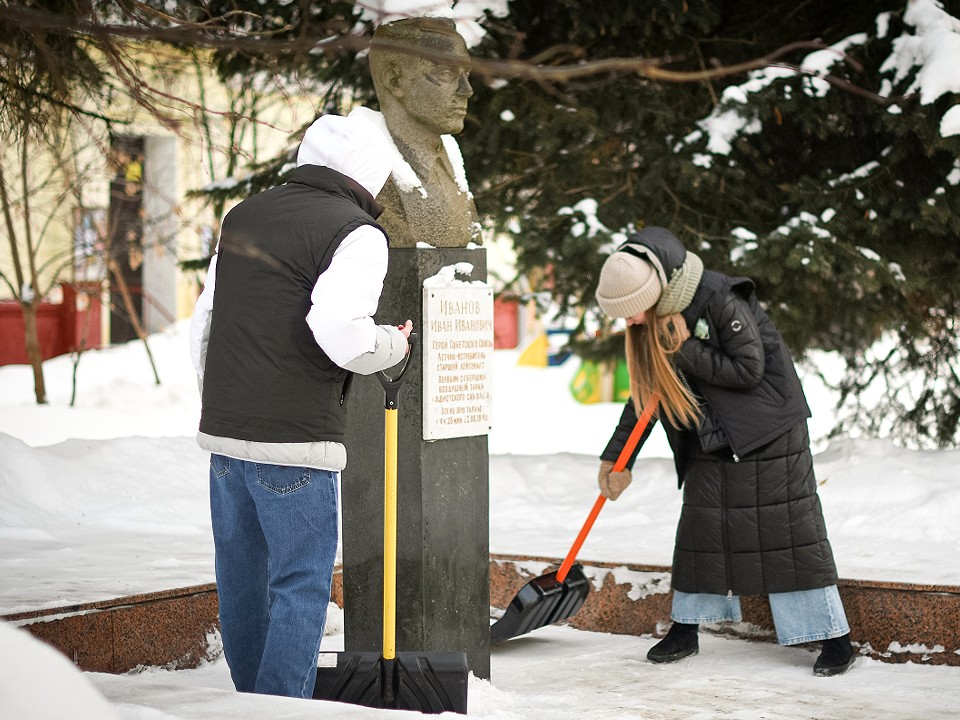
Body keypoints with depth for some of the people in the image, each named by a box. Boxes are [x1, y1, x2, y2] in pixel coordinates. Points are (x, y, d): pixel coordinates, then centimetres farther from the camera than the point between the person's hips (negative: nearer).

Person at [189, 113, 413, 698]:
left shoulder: (242, 217, 15)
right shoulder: (357, 233, -9)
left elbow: (205, 324, 18)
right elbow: (338, 329, -23)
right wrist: (395, 345, -4)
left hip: (222, 433, 7)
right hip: (294, 440, -7)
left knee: (241, 578, 16)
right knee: (301, 586, 0)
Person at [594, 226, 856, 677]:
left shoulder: (719, 299, -23)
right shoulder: (651, 319, -1)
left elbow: (749, 369, -22)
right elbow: (645, 393, 8)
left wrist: (686, 353, -25)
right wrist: (616, 457, 6)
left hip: (769, 432, -6)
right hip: (710, 439, 7)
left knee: (790, 525, -7)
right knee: (700, 523, 5)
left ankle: (836, 639, -3)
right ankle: (685, 631, 17)